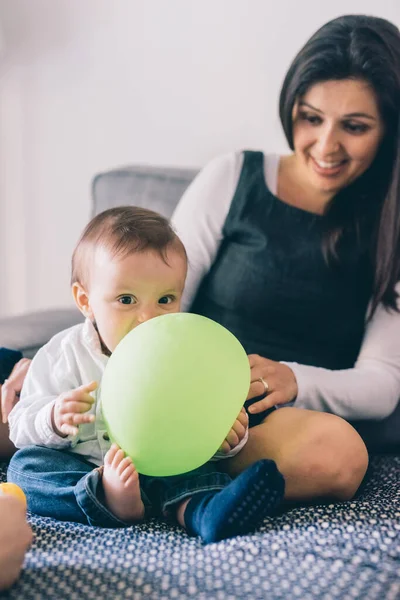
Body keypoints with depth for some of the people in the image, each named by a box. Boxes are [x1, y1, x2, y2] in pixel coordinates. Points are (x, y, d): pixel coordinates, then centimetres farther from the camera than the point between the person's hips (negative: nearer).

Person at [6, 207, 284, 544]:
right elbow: (23, 425, -5)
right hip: (84, 471, 0)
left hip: (166, 469, 1)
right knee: (26, 465, -22)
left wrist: (227, 436, -21)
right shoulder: (64, 355, -4)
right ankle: (106, 498, -40)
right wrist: (54, 421, -27)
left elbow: (205, 430, 3)